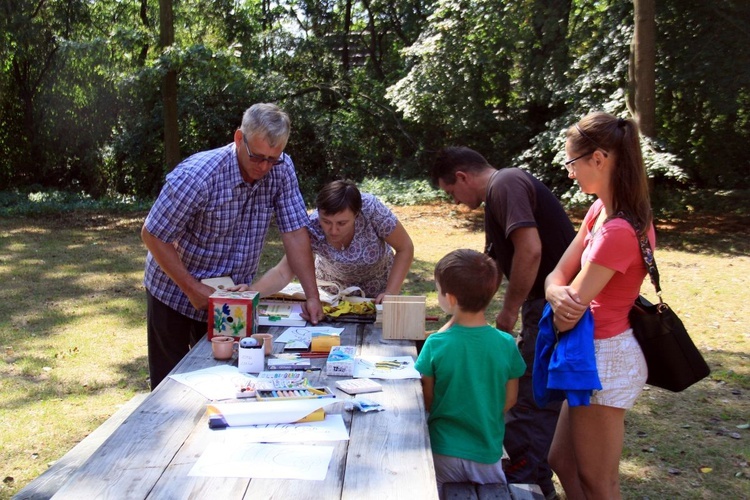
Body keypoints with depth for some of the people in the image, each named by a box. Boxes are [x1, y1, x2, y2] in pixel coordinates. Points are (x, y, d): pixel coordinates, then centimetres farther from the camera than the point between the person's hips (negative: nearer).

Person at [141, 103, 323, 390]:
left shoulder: (282, 169, -13)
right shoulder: (197, 175, -26)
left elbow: (295, 232, -12)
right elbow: (153, 236, -18)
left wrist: (312, 296, -17)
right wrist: (193, 289, -21)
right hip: (176, 293, -3)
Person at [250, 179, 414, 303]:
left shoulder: (370, 208, -36)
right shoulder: (311, 230, -34)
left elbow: (405, 248, -23)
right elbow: (283, 273, -37)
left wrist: (391, 293, -29)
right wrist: (251, 291, -54)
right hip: (332, 286, 0)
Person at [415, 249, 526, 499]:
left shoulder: (435, 345, -17)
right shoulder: (506, 344, -12)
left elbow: (426, 401, -6)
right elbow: (510, 399, 0)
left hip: (443, 451, -1)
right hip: (487, 452, 1)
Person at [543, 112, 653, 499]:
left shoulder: (619, 231, -26)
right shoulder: (599, 211, 4)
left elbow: (567, 319, -23)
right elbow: (557, 276, 3)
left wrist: (565, 302, -1)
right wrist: (558, 294, -20)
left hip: (606, 358, -10)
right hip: (594, 354, 10)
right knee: (562, 462, 21)